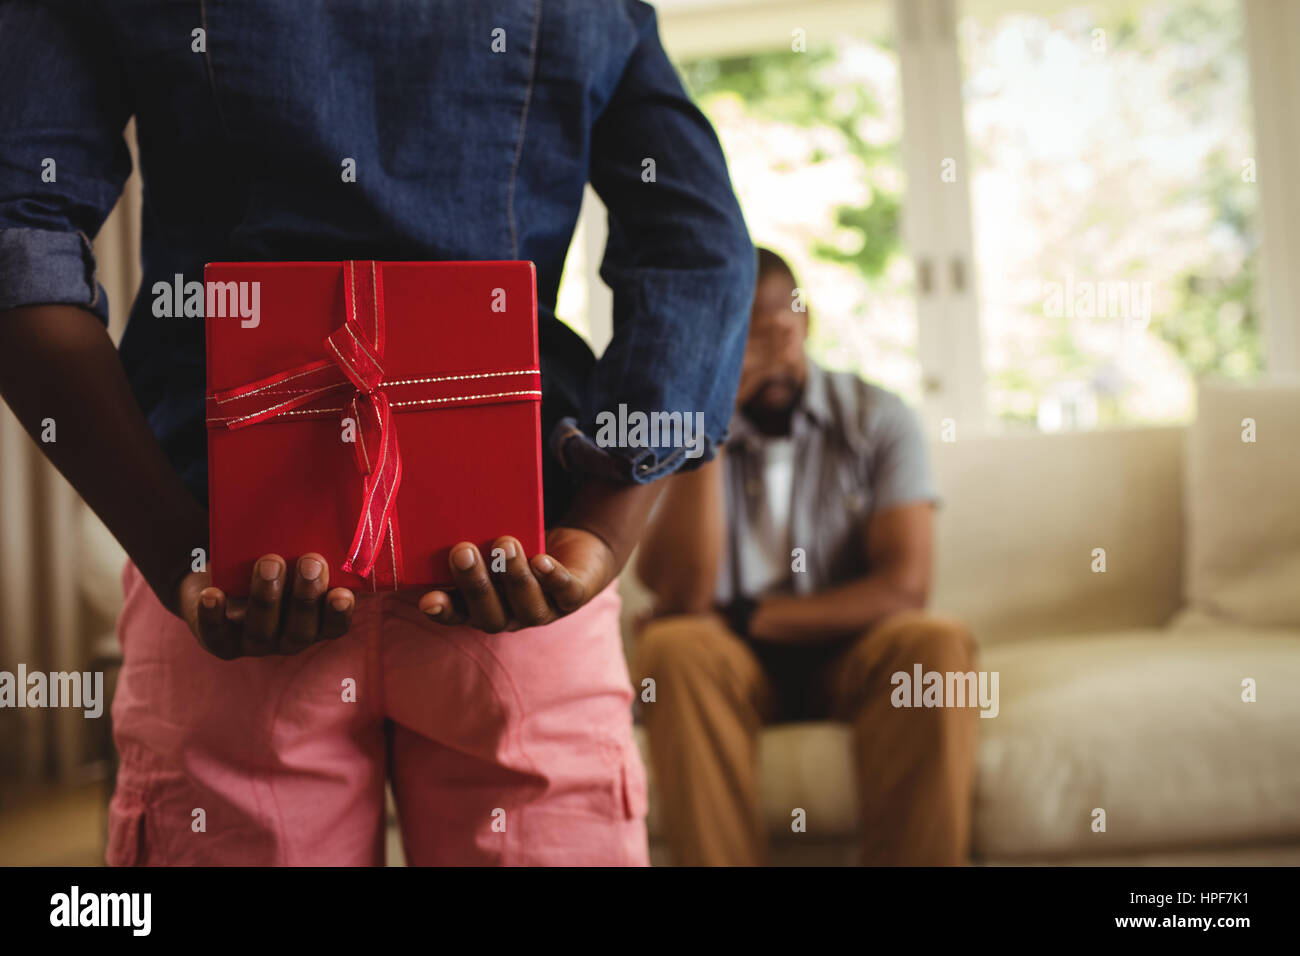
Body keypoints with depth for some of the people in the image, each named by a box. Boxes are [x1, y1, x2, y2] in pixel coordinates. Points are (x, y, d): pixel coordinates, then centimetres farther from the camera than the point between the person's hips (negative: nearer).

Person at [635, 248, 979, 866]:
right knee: (672, 647, -32)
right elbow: (682, 595, -16)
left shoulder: (877, 419, -2)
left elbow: (905, 584, -12)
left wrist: (755, 617, -12)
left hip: (851, 652, 1)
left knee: (936, 645, -30)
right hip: (730, 659, 0)